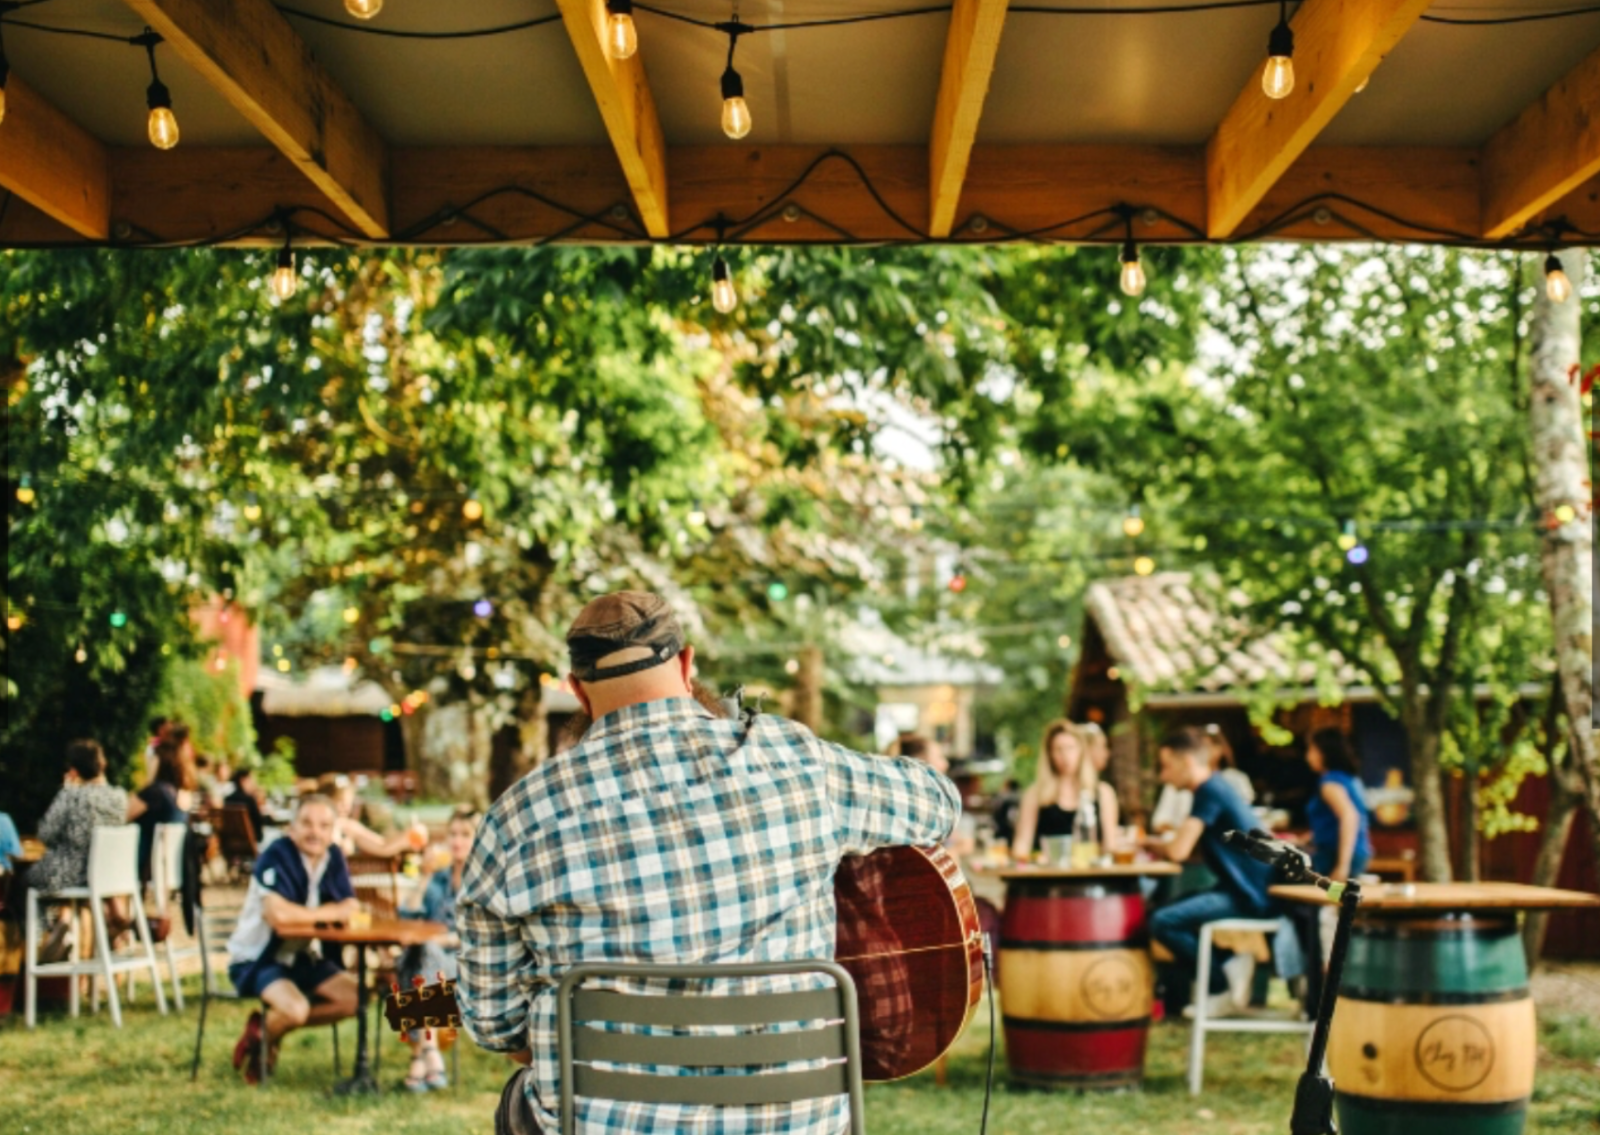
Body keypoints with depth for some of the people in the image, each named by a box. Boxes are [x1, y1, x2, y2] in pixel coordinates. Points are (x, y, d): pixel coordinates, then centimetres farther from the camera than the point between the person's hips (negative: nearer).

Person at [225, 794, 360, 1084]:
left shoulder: (333, 857, -1)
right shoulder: (278, 855, -22)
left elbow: (350, 907, -3)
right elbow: (278, 915, -33)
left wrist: (305, 917, -23)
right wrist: (329, 913, -18)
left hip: (303, 956, 7)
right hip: (256, 958, -7)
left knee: (354, 998, -7)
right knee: (296, 1009, -31)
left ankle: (269, 1026, 10)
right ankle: (260, 1037, 5)